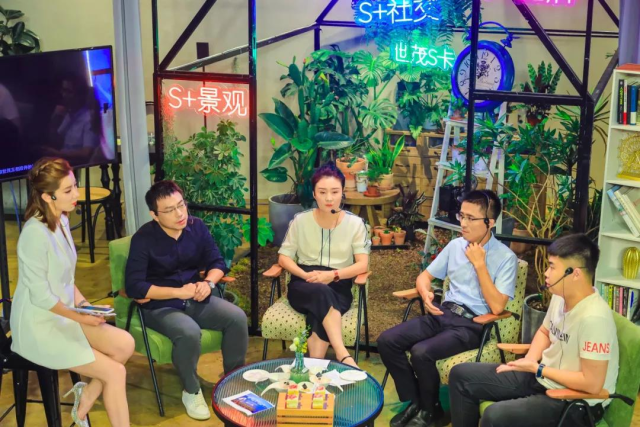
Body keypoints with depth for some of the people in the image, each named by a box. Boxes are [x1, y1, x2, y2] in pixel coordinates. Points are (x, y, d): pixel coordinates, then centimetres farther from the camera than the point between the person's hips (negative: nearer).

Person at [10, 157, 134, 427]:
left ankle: (85, 401, 9)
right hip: (39, 327, -8)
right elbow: (41, 296, -21)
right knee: (115, 373, -11)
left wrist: (82, 303, 0)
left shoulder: (62, 221, 3)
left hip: (64, 315, 8)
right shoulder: (36, 233, -24)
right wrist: (79, 317, -14)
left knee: (125, 344, -9)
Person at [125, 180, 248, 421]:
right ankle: (191, 391, -8)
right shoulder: (143, 239, -14)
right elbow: (133, 287, -19)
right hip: (160, 306, -5)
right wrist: (178, 292, -22)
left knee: (237, 318, -19)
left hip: (195, 300, 5)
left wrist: (208, 283, -17)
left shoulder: (197, 227, 0)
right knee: (189, 332, -34)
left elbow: (217, 263, 7)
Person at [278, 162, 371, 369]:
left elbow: (363, 264, -4)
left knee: (320, 310, -36)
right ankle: (342, 354, -44)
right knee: (321, 293, -37)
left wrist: (332, 275, -20)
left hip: (338, 287, 0)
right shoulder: (300, 221, 4)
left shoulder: (355, 223, 2)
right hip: (304, 286, 0)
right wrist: (306, 275, -15)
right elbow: (284, 258, 5)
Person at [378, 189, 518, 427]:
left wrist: (479, 264, -17)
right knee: (387, 341, -14)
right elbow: (425, 276, 18)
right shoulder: (455, 245, 9)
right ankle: (413, 401, 3)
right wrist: (425, 292, -6)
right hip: (443, 314, 6)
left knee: (421, 352, -30)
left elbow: (496, 307, -18)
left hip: (473, 325, -6)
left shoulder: (505, 257, -9)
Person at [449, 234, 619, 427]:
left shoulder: (593, 318, -29)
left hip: (574, 401, -9)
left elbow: (592, 383, -28)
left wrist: (538, 369, -19)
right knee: (461, 375, 8)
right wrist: (529, 361, -2)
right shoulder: (560, 296, -2)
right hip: (542, 377, 9)